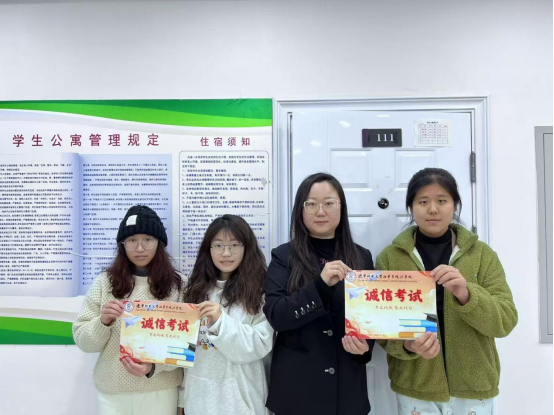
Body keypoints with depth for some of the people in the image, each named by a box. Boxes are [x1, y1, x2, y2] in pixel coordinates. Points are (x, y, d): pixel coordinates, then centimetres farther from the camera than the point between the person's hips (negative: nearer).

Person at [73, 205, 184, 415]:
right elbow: (83, 342, 0)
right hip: (112, 392, 1)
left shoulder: (176, 285, -4)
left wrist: (154, 366, -19)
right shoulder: (104, 282, -3)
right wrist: (102, 322, -19)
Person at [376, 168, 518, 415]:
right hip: (414, 389, -1)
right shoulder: (390, 257, -5)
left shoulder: (482, 253, -2)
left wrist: (466, 293, -26)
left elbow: (505, 321, -8)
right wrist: (408, 345, -25)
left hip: (473, 388, 1)